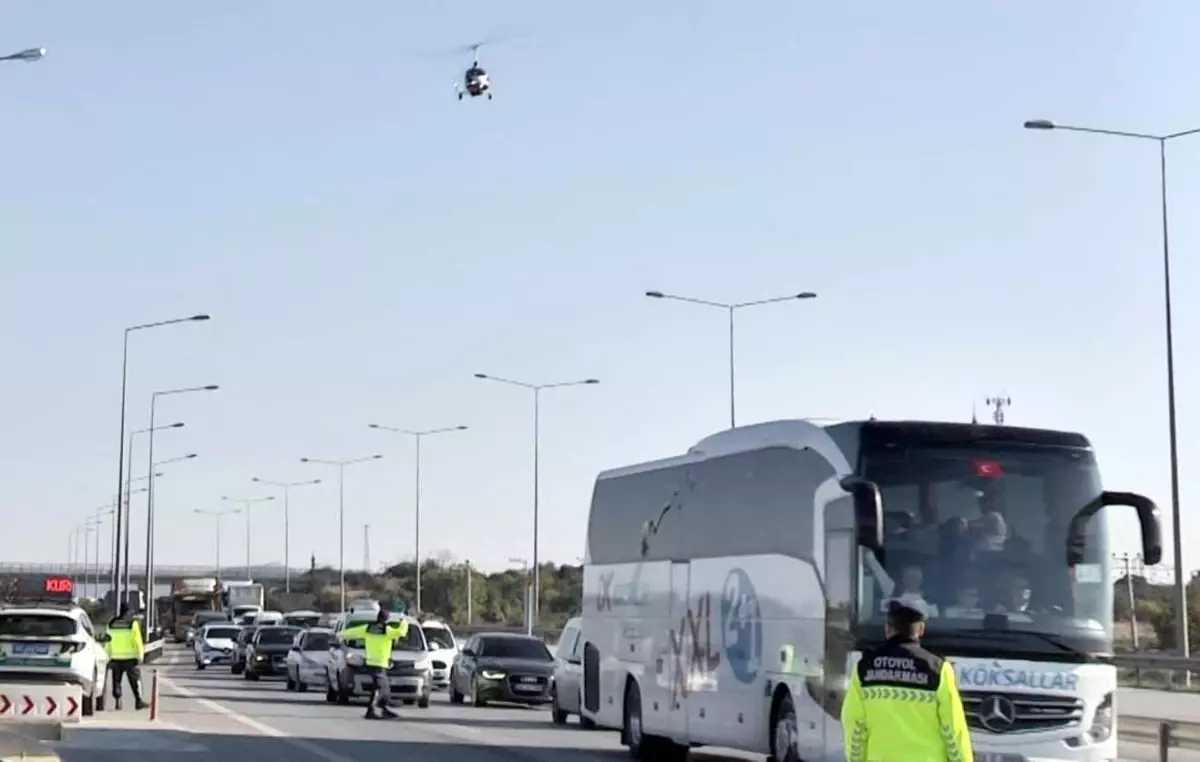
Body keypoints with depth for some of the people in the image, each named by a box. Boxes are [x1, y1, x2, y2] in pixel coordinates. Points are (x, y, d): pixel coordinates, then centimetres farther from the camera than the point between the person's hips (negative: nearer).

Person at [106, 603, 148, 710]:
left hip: (116, 657, 3)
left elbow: (108, 642, 8)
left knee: (116, 680, 9)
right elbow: (138, 641, -10)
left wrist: (108, 657, 14)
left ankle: (117, 701, 4)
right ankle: (138, 701, 1)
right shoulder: (133, 623, -7)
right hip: (130, 657, -3)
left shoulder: (111, 624, 5)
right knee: (135, 679, 3)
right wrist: (140, 656, -6)